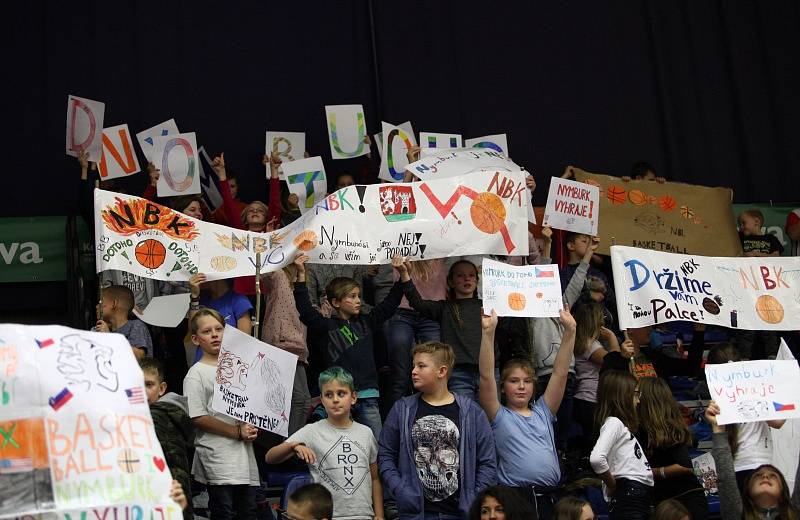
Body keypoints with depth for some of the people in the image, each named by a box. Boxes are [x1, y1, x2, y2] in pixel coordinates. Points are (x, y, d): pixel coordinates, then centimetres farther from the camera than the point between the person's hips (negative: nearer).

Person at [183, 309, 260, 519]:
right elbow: (198, 418, -10)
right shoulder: (196, 374, -3)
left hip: (245, 451, 6)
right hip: (218, 457, -6)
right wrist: (237, 432, -14)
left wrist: (253, 427, 0)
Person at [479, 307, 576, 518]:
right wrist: (488, 332, -13)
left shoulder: (543, 412, 18)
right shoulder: (498, 417, 8)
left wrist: (570, 330, 3)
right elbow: (486, 376, -5)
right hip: (514, 498, -3)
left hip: (550, 497, 4)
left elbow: (560, 373, 11)